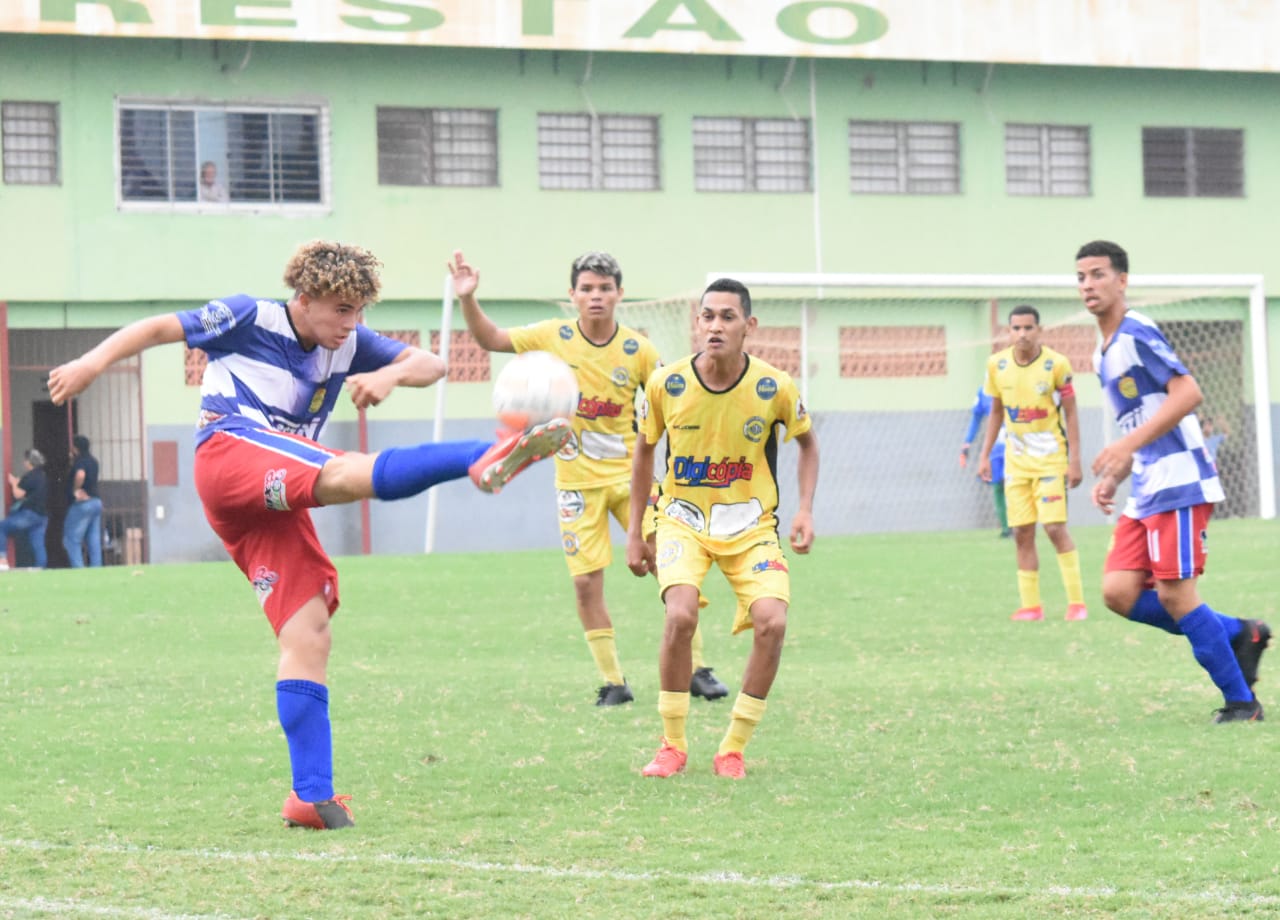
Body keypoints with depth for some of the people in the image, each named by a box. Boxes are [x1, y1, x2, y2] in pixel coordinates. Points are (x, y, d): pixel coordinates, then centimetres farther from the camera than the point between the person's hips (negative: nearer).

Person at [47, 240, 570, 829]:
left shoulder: (349, 344, 19)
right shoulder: (252, 319, 5)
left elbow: (429, 364, 13)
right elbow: (161, 328, 7)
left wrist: (392, 374, -9)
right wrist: (94, 362, -5)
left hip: (273, 504, 8)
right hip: (229, 453, -8)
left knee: (307, 635, -4)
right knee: (347, 474, -33)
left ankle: (311, 796, -7)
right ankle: (484, 461, -58)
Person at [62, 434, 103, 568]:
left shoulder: (80, 461, -14)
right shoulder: (93, 461, 13)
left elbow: (80, 475, -34)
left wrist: (75, 490, -18)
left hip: (82, 503, -9)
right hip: (96, 501, 9)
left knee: (71, 540, -4)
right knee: (94, 541, 8)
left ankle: (78, 568, -13)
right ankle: (96, 568, 4)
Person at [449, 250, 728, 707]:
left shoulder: (639, 351, -7)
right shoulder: (553, 336, -4)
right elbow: (491, 339, 6)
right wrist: (468, 298, -10)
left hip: (630, 474, -1)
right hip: (577, 480, 1)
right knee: (586, 582, -2)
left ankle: (696, 670, 5)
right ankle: (613, 682, 9)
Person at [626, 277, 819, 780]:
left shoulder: (775, 388, -13)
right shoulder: (665, 384, -12)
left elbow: (807, 441, 8)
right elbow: (644, 451, 6)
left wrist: (804, 510, -4)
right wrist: (634, 532, 6)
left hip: (750, 524, 1)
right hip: (684, 520, -1)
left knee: (772, 622, -21)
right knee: (680, 615, -27)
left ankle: (733, 749, -2)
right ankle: (672, 745, -8)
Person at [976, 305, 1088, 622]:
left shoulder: (1056, 364, -11)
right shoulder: (996, 365, 1)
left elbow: (1071, 413, -5)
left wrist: (1075, 460, -9)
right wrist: (985, 455, 10)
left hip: (1050, 457, -4)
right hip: (1016, 460, 4)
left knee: (1055, 527, -13)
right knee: (1021, 533, 2)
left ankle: (1076, 601, -6)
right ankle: (1030, 605, 9)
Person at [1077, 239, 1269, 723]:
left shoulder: (1137, 333, -10)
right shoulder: (1104, 353, 19)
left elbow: (1188, 392, -21)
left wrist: (1127, 446, -26)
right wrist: (1114, 477, 15)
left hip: (1177, 482, -9)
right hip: (1145, 492, 9)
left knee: (1174, 593, -11)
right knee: (1119, 592, -2)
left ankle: (1240, 701, -1)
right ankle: (1239, 634, 10)